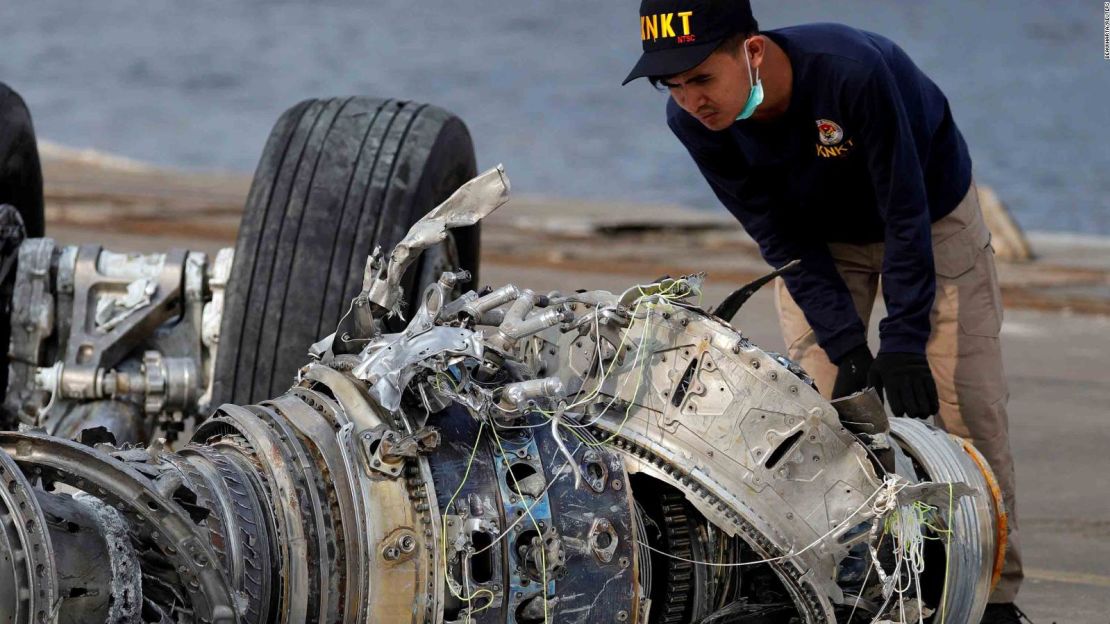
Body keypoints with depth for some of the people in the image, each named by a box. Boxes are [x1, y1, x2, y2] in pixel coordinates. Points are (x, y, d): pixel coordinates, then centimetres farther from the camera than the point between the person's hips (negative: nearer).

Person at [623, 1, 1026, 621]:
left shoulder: (853, 70, -42)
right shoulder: (694, 121, -26)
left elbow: (907, 217, -31)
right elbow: (784, 242, -18)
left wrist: (904, 343, -33)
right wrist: (847, 345, -25)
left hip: (934, 216, -3)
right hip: (821, 237, 3)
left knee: (967, 407, -7)